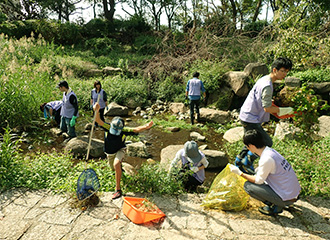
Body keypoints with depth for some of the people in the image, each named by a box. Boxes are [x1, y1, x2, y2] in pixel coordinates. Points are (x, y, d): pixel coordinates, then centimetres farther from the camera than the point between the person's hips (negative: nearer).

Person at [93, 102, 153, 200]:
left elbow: (136, 129, -26)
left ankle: (118, 190, -24)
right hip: (110, 152, 3)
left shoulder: (124, 130, -27)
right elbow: (98, 121, -41)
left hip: (120, 150, -3)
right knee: (114, 168, 25)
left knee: (116, 164, -33)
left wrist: (145, 126, -44)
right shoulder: (108, 128, -27)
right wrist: (97, 111, -61)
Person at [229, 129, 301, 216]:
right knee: (258, 171, 18)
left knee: (248, 185, -11)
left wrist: (240, 173, -7)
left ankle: (276, 206, 0)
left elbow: (258, 181, -13)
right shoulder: (269, 150, 1)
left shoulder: (266, 159, -25)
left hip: (287, 198, -9)